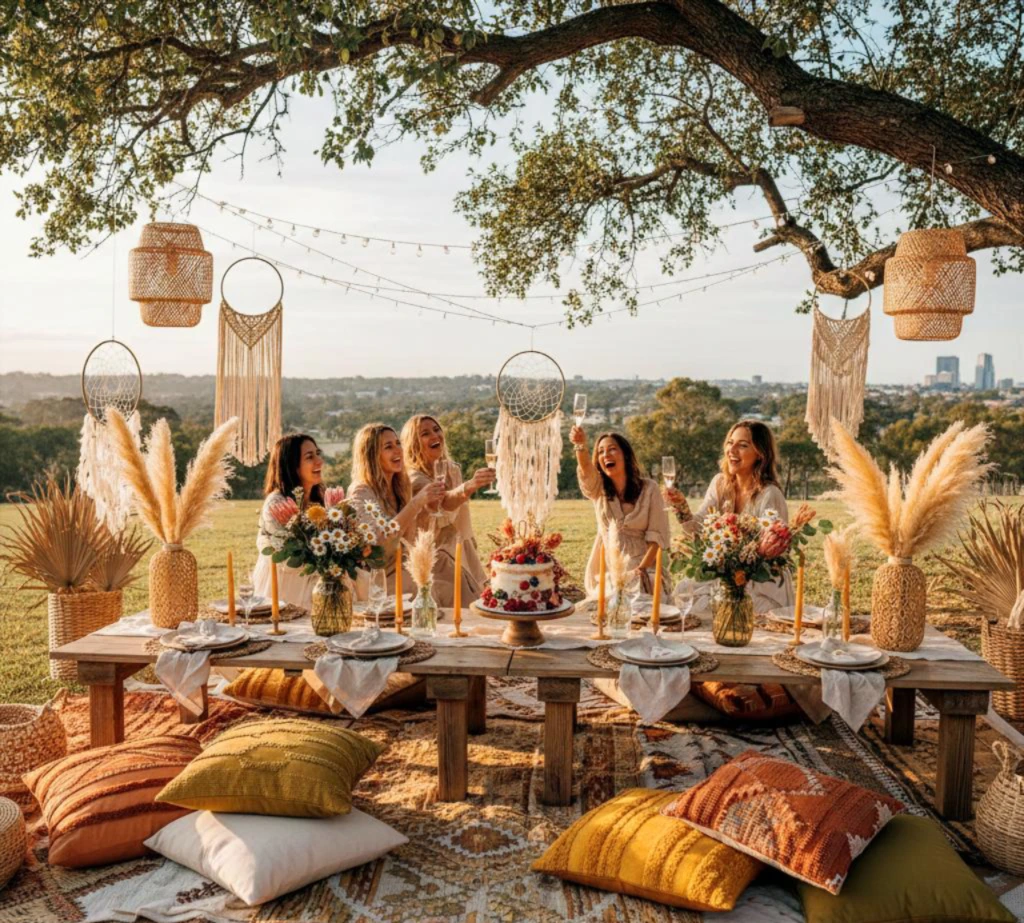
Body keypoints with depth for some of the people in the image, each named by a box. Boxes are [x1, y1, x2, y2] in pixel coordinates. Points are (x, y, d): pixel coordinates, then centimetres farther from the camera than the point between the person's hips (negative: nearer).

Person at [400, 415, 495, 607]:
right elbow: (444, 501, -40)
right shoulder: (415, 479, -19)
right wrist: (469, 486, -59)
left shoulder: (452, 470, 4)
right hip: (435, 560, -7)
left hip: (461, 554, 7)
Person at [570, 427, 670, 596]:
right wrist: (581, 446, -44)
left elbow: (658, 534, -5)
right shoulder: (598, 488, 3)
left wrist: (643, 567, -19)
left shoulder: (649, 489, -2)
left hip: (643, 568, -1)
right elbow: (586, 470, -21)